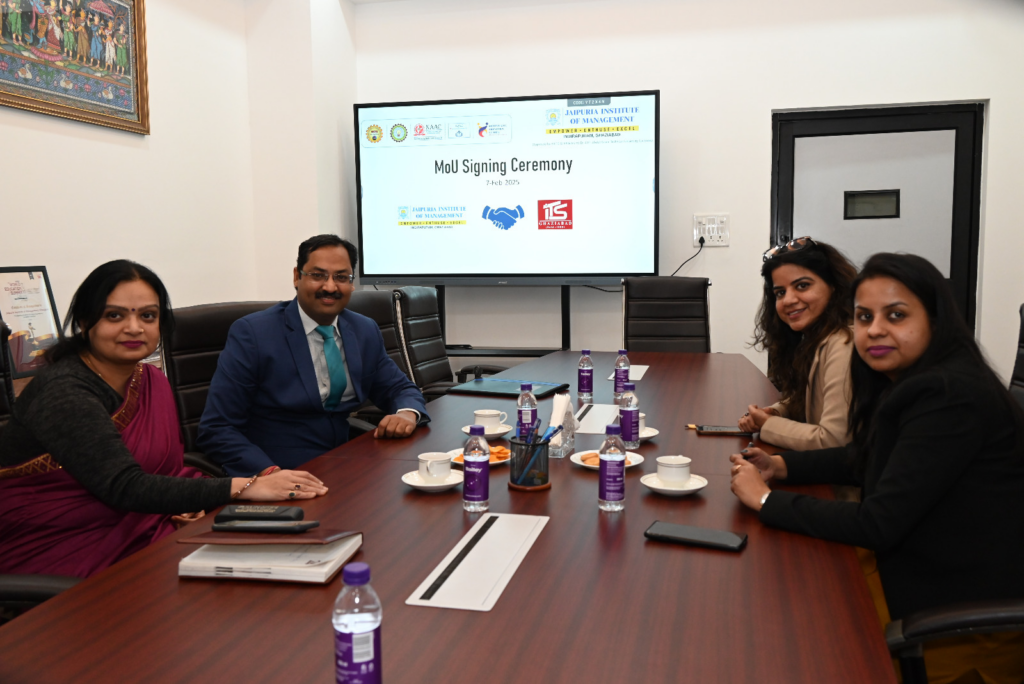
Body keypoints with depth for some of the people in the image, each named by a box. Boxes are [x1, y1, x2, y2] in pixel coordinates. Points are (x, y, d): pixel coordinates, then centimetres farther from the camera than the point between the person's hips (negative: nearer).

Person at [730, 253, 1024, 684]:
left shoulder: (951, 398, -28)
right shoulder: (912, 384, 1)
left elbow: (876, 525, -27)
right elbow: (866, 458, 16)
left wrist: (766, 499, -18)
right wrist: (780, 465, 1)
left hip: (975, 614, -8)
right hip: (934, 574, 8)